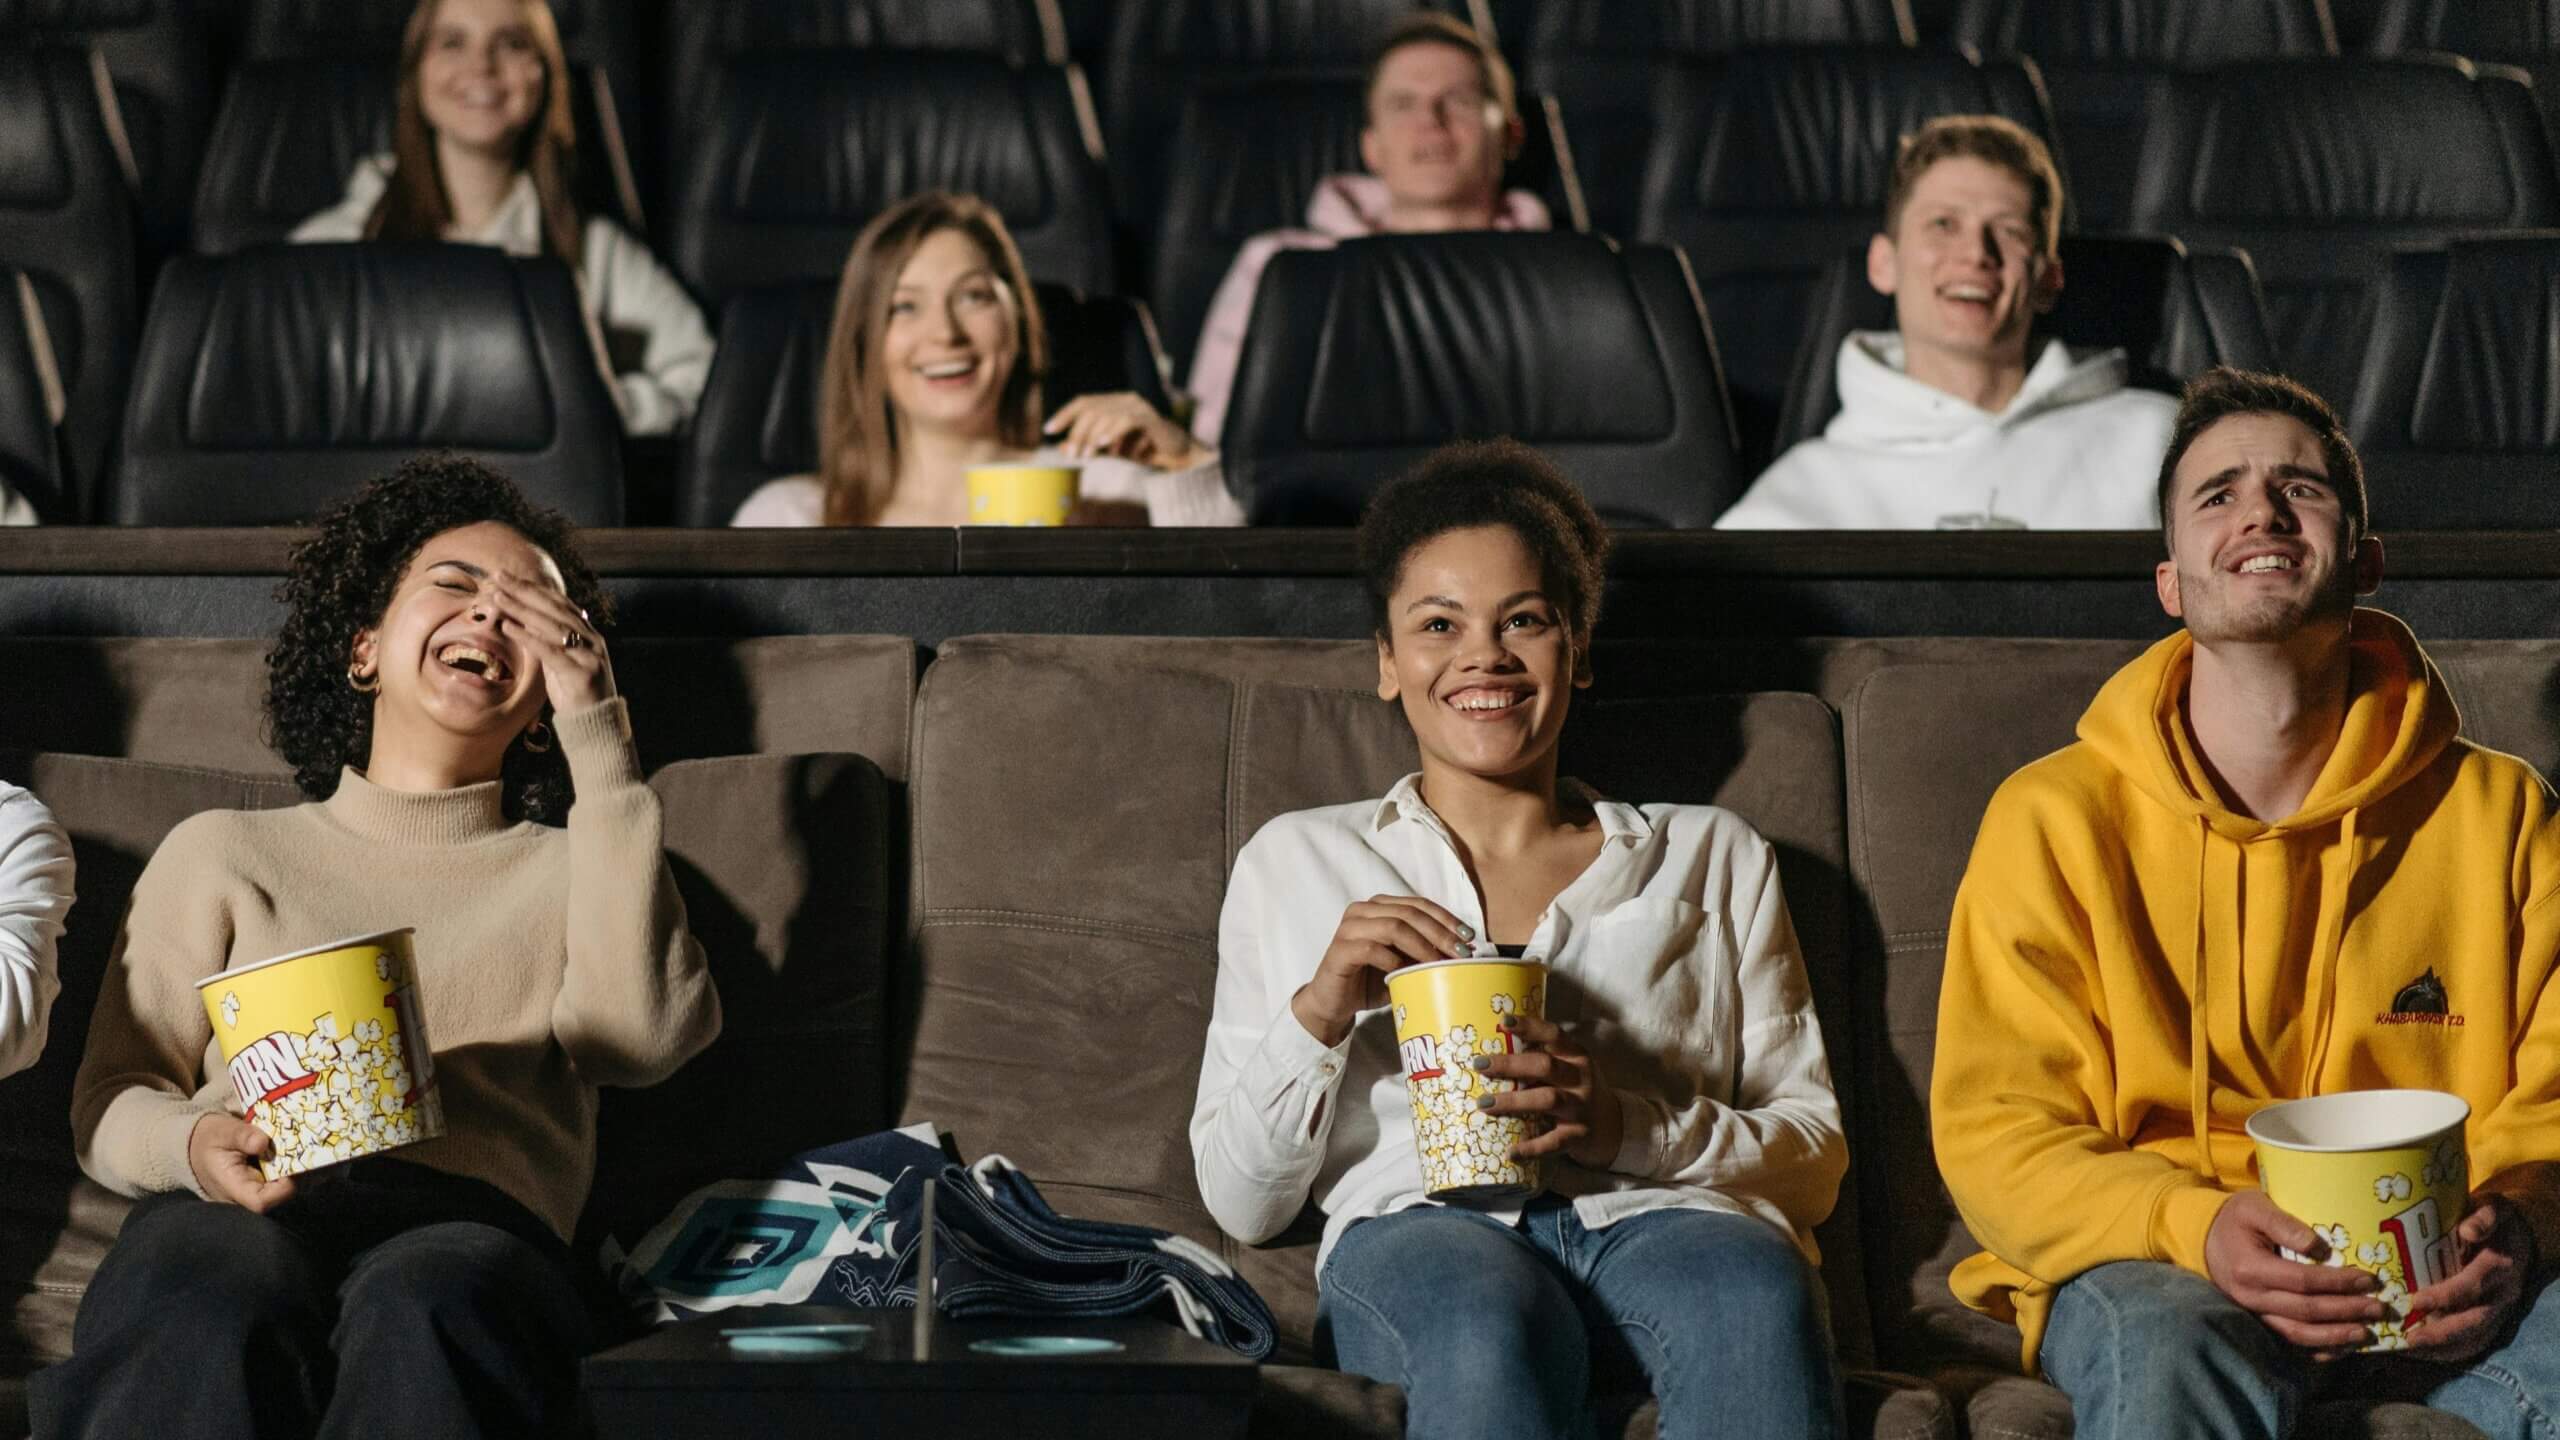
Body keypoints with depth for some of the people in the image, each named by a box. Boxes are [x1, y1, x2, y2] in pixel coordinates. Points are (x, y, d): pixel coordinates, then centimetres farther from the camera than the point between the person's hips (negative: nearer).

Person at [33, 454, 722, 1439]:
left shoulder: (568, 870, 28)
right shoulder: (225, 853, 29)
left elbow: (644, 1036, 4)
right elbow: (109, 1103, 20)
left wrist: (598, 738, 7)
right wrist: (194, 1146, -6)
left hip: (472, 1217, 0)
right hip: (239, 1211, 0)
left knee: (421, 1310, -40)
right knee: (212, 1303, -40)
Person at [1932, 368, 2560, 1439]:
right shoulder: (2053, 820, 3)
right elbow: (1997, 1131, -2)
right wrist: (2202, 1228, -22)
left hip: (2439, 1283, 1)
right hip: (2152, 1266, -1)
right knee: (2164, 1352, -38)